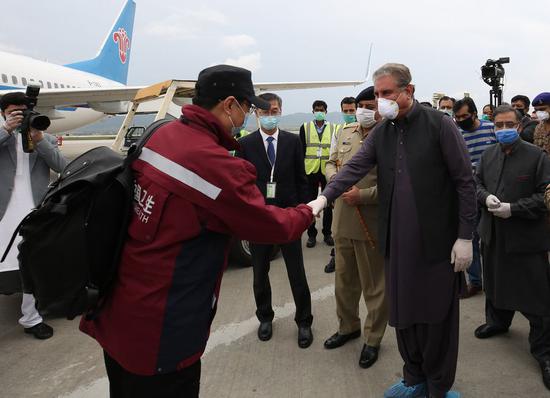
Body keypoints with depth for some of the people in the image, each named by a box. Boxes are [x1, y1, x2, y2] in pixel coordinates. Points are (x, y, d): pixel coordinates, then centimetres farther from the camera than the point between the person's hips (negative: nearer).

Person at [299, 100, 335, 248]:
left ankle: (327, 233, 19)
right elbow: (301, 150, 4)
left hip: (328, 171, 0)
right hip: (311, 170, 0)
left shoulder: (333, 128, 4)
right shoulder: (305, 127, 4)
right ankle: (311, 234, 16)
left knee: (328, 204, 7)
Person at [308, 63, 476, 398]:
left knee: (437, 317, 7)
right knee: (403, 314, 14)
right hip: (399, 241, 5)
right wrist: (324, 197, -20)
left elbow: (465, 182, -7)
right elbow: (354, 168, -3)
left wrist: (465, 237, -10)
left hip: (437, 241, -5)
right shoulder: (381, 133, 8)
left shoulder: (440, 125, -7)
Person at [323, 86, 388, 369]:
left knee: (374, 286, 10)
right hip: (342, 221, 7)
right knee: (344, 280, 21)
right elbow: (331, 162, 19)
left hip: (371, 226, -7)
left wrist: (362, 195, -21)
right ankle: (348, 327, 41)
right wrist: (334, 176, -3)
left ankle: (373, 339, 27)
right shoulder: (346, 133, 9)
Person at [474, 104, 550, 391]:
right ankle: (497, 321, 46)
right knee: (495, 281, 22)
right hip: (493, 234, 6)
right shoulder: (487, 156, 8)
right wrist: (486, 197, -9)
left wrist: (513, 209, -21)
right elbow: (476, 183, 13)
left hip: (526, 237, -5)